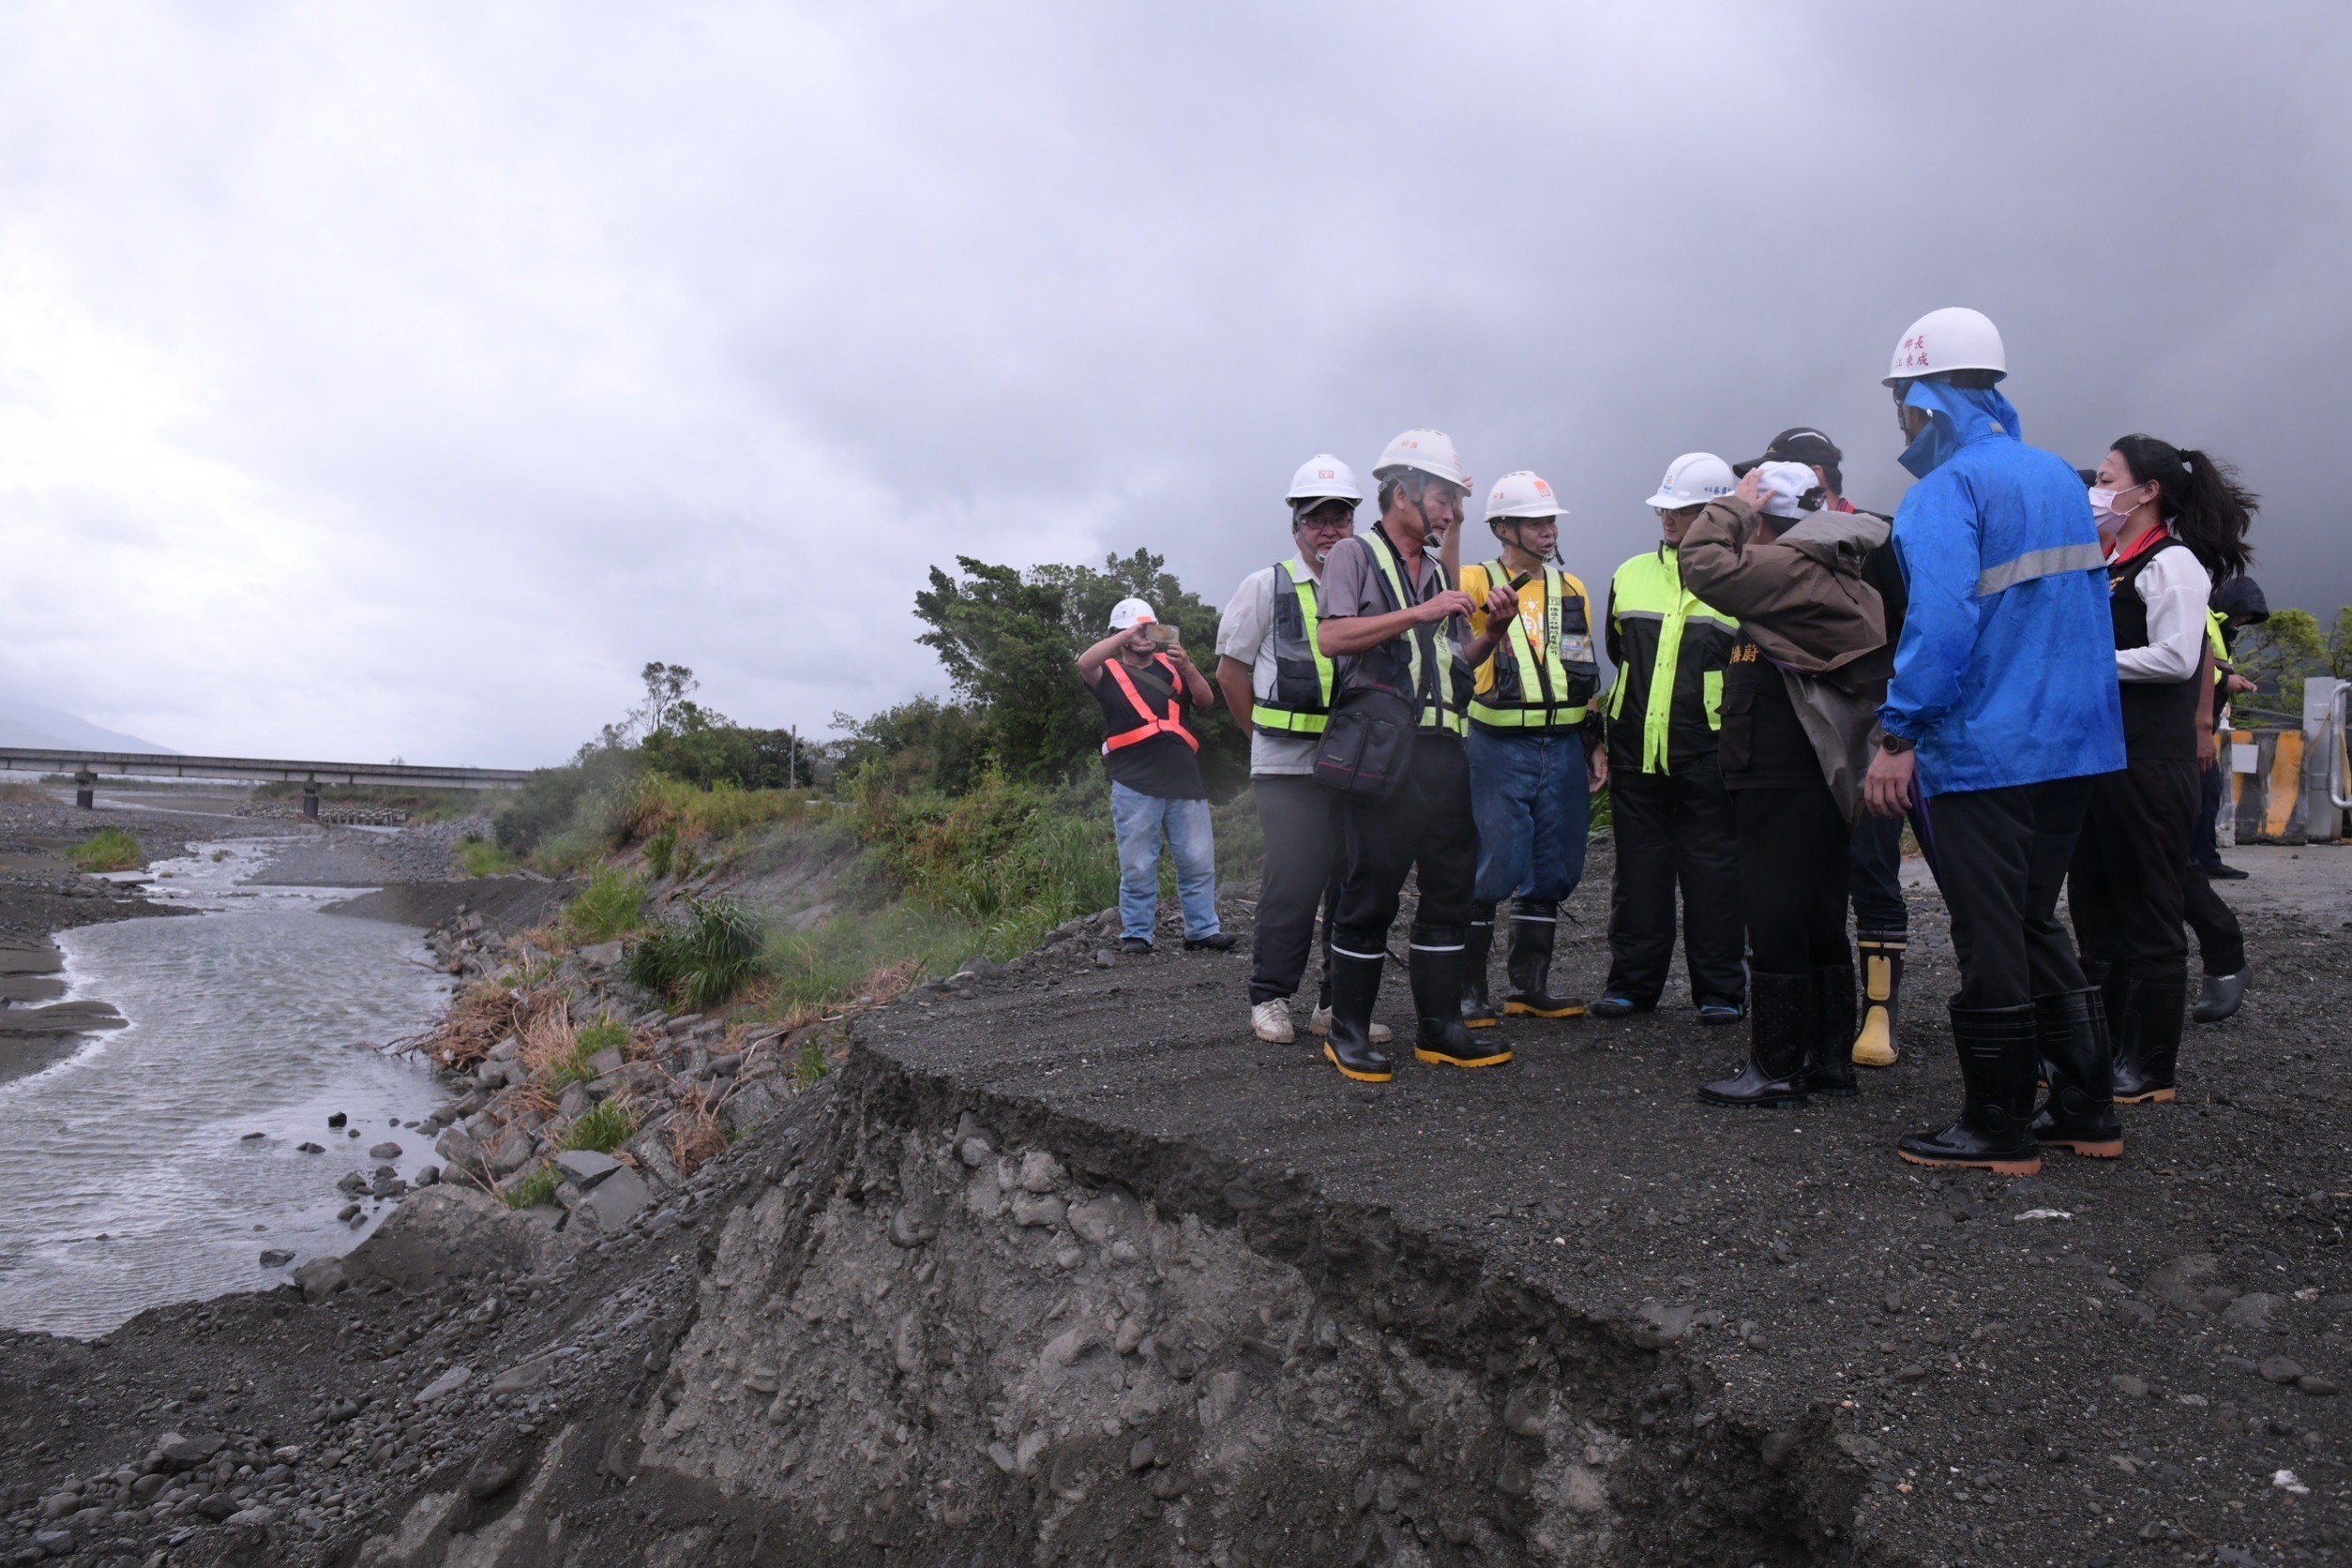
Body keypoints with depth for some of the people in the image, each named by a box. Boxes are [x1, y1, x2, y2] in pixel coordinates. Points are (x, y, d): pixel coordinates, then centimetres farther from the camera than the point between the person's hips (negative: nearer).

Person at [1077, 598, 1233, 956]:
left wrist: (1187, 667, -10)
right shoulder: (1110, 672, 9)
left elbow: (1206, 701, 7)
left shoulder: (1169, 665, 18)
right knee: (1138, 867, -1)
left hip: (1183, 780, 3)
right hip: (1135, 785, -3)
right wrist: (1130, 634, -15)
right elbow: (1084, 663, -14)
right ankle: (1136, 934, 7)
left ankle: (1203, 929, 11)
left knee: (1199, 861, 3)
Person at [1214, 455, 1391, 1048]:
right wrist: (1267, 735, 7)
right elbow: (1231, 672, 6)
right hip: (1289, 768, -4)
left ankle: (1340, 1004, 18)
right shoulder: (1266, 587, 2)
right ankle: (1269, 999, 9)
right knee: (1294, 883, -8)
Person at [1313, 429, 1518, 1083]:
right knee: (1371, 889, -3)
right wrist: (1420, 613, -15)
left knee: (1452, 883, 7)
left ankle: (1439, 1028, 17)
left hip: (1443, 749, 7)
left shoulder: (1441, 570, 22)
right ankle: (1348, 1033, 7)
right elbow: (1332, 638, -14)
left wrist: (1493, 629, 7)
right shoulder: (1355, 556, 1)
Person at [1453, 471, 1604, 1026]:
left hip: (1564, 748, 6)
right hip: (1499, 750, -5)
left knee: (1550, 873, 10)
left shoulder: (1573, 591, 15)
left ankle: (1530, 985, 22)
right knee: (1488, 874, -5)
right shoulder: (1477, 582, 0)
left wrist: (1595, 745, 16)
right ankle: (1468, 990, 5)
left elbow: (1586, 673, 20)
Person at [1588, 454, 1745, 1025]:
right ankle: (1633, 979, 18)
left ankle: (1718, 988, 13)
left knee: (1713, 870, 3)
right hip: (1638, 748, 4)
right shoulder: (1631, 576, 11)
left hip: (1708, 752, -4)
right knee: (1639, 867, 9)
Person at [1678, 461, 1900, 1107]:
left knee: (1777, 922, -4)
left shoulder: (1789, 567, -15)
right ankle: (1830, 1059, 23)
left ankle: (1777, 1070, 2)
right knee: (1822, 920, 14)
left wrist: (1737, 503, -6)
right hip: (1824, 778, 10)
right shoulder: (1846, 575, 15)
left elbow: (1706, 564, -19)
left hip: (1780, 781, -10)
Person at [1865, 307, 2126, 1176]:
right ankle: (2087, 1109, 24)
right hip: (2072, 742, 9)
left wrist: (1898, 737, -19)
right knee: (2035, 923, 18)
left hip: (1983, 747, -9)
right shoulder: (2059, 478, 14)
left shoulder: (1948, 490, -13)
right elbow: (2082, 601, 20)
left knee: (1989, 939, 0)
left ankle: (1998, 1128, 9)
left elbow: (1941, 622, -24)